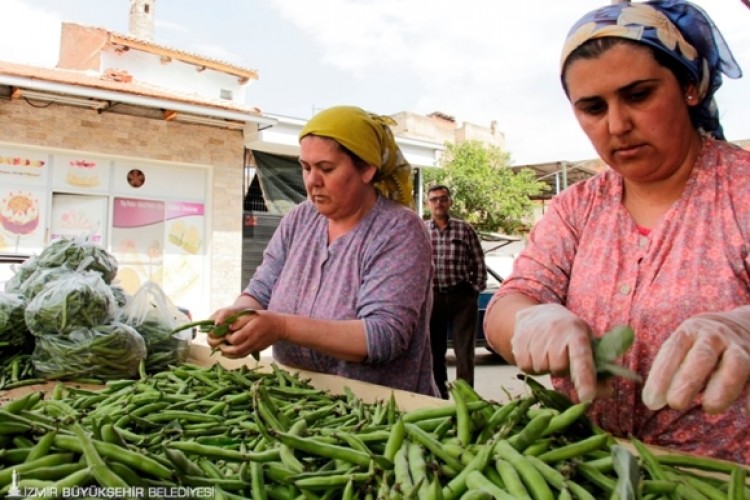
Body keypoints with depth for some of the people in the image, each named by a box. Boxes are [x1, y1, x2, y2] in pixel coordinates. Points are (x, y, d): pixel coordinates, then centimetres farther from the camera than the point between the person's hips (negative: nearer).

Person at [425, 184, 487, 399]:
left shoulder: (465, 229, 3)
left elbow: (479, 264, 5)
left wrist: (475, 291, 0)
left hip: (462, 297, -1)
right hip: (431, 298, 1)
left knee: (465, 352, -1)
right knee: (435, 351, 10)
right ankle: (440, 397, 23)